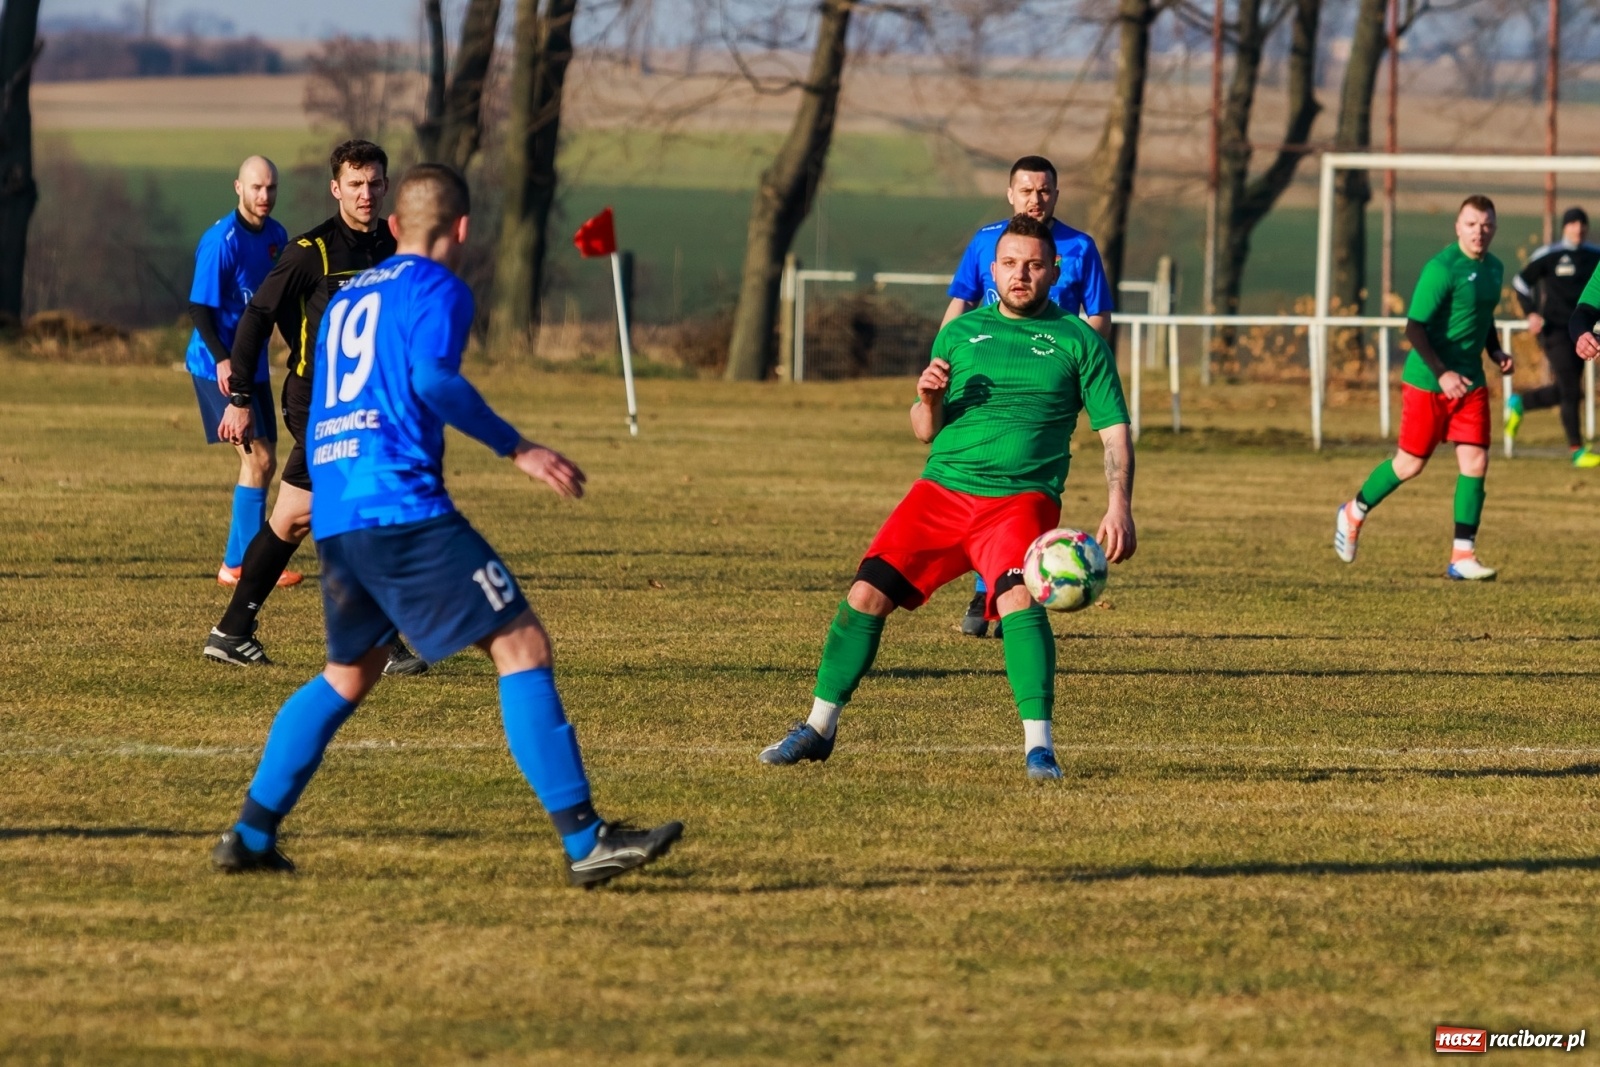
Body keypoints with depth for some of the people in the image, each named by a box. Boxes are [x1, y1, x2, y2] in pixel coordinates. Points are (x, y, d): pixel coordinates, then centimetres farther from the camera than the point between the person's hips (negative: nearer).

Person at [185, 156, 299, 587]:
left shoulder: (275, 235, 6)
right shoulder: (222, 240, -17)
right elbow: (199, 307, -19)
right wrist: (222, 358, -29)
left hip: (253, 363, 8)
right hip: (219, 366, -8)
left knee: (263, 462, 10)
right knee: (257, 458, -12)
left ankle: (238, 562, 18)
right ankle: (243, 564, -6)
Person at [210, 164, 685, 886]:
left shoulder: (347, 297, 24)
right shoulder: (437, 288, 1)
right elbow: (433, 379, -17)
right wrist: (515, 448, -11)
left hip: (333, 518, 8)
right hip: (403, 505, -8)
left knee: (349, 675, 23)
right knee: (521, 644, -7)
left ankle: (251, 834, 19)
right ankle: (584, 840, -15)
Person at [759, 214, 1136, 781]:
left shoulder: (1078, 341, 7)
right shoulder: (959, 333, 16)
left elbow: (1115, 432, 3)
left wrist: (1119, 508, -11)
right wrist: (929, 400, -4)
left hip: (1021, 498, -3)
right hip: (941, 488, 3)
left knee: (1017, 595, -30)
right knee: (867, 593, -9)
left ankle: (1038, 744, -28)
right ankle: (818, 728, 5)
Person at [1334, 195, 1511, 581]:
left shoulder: (1494, 269, 9)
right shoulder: (1442, 269, -17)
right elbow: (1414, 327, -19)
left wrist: (1496, 351, 7)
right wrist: (1442, 373, -26)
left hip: (1470, 383, 6)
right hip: (1427, 383, -6)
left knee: (1475, 462, -5)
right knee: (1411, 464, 4)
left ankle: (1462, 556, -2)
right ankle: (1353, 513, 30)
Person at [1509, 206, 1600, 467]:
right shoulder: (1549, 256, -7)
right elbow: (1521, 282, 0)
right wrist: (1531, 313, -13)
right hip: (1555, 330, -6)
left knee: (1563, 392, 12)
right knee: (1571, 391, -10)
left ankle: (1518, 403, 37)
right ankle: (1577, 451, -2)